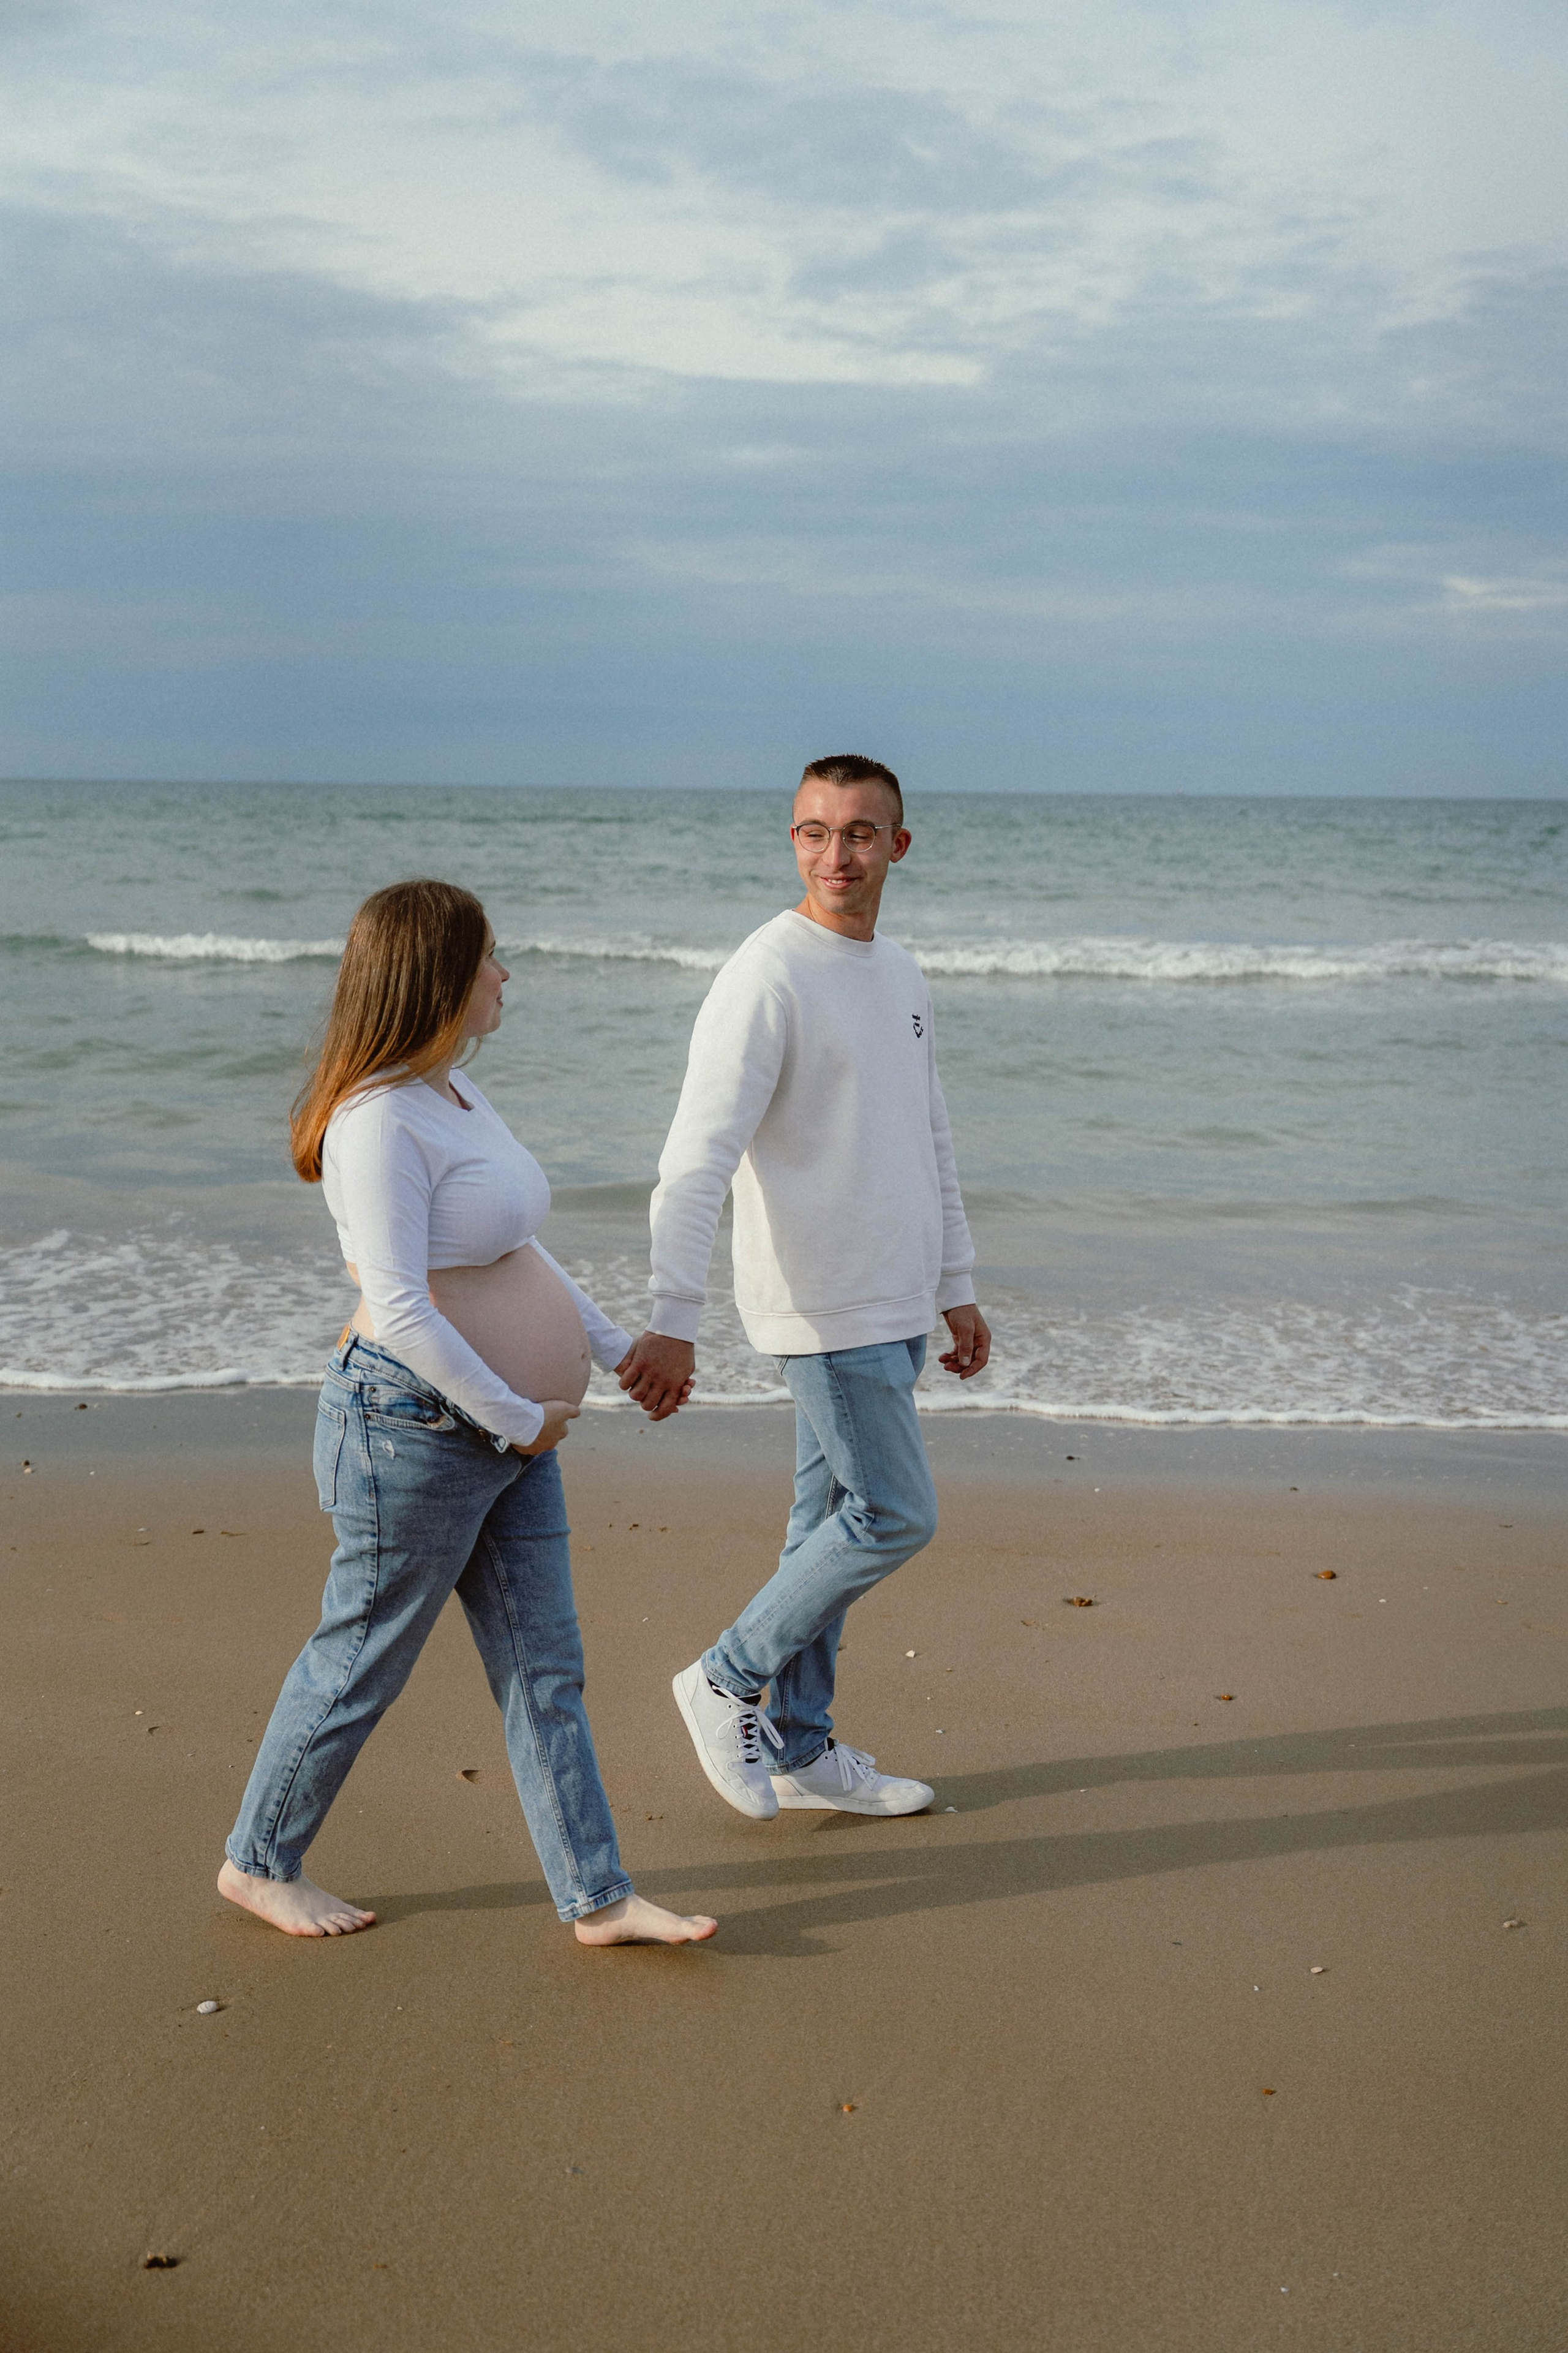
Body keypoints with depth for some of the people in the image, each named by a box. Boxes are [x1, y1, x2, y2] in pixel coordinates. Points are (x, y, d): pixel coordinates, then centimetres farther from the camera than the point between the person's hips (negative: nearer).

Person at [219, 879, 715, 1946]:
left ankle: (598, 1896, 16)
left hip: (509, 1428, 9)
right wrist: (517, 1415, -19)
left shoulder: (454, 1092, 12)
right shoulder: (378, 1120, -20)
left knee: (545, 1668, 10)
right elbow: (399, 1306, -26)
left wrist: (614, 1345, 19)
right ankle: (260, 1863, 26)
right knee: (362, 1659, 7)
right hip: (417, 1428, -9)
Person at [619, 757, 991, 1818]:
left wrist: (957, 1288, 20)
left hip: (896, 1307, 8)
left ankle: (799, 1748, 22)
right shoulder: (768, 978, -15)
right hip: (827, 1307, -8)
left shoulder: (903, 976, 12)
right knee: (896, 1516, -7)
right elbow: (697, 1159, -21)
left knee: (833, 1519, 12)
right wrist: (674, 1320, -29)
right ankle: (729, 1682, 10)